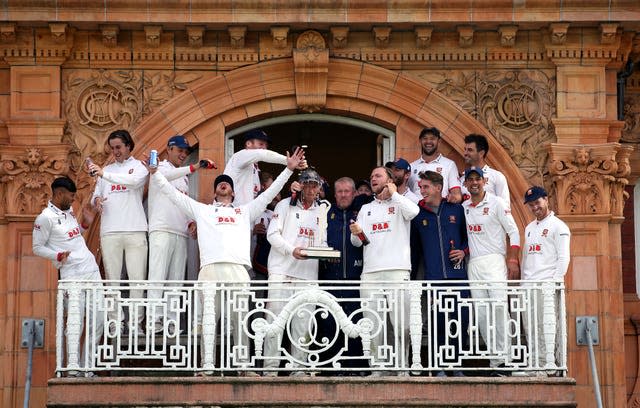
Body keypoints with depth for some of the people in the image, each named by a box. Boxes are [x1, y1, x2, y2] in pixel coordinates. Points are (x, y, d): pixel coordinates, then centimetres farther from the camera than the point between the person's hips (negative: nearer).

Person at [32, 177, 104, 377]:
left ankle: (87, 366, 9)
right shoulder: (45, 218, -7)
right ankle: (73, 367, -23)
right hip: (71, 275, -8)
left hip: (92, 270, 8)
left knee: (98, 321, 4)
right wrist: (58, 256, -18)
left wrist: (85, 224, 14)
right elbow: (37, 248, -4)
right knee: (75, 320, -17)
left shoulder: (69, 211, 16)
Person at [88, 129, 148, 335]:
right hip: (110, 231, 3)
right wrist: (97, 200, -6)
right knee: (112, 277, -2)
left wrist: (103, 174, -21)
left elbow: (134, 181, -14)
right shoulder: (107, 169, 20)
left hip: (135, 230, -3)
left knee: (137, 277, -7)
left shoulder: (139, 166, 9)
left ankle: (135, 322, -5)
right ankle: (115, 321, 0)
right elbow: (95, 196, 19)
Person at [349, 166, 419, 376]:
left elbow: (413, 211, -14)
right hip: (370, 272, 4)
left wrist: (393, 194, -2)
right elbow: (357, 242, 17)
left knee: (402, 323, -10)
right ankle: (377, 368, 2)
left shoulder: (399, 204, 11)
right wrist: (356, 233, -7)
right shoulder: (366, 209, 24)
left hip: (397, 270, -4)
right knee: (373, 325, -2)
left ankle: (402, 367, -4)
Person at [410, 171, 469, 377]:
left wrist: (464, 251, 0)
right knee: (437, 322, -3)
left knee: (461, 320, -2)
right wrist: (410, 275, 12)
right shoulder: (418, 214, 9)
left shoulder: (456, 209, 7)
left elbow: (468, 235, 18)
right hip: (432, 276, 0)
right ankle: (439, 367, 2)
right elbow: (414, 248, 14)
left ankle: (456, 364, 9)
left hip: (457, 274, 0)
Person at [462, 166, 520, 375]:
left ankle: (504, 357, -20)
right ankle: (495, 360, 2)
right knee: (481, 314, 0)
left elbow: (513, 232, -2)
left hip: (494, 261, -5)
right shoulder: (463, 208, 15)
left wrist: (512, 260, -10)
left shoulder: (496, 203, 1)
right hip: (473, 263, 5)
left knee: (498, 307, -19)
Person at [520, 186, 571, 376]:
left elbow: (563, 258, -6)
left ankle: (550, 365, -18)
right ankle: (536, 366, 5)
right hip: (528, 285, 7)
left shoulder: (558, 226, 0)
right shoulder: (529, 228, 22)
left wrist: (556, 281, -15)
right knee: (531, 329, 3)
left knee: (547, 324, -14)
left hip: (547, 284, -7)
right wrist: (523, 281, 14)